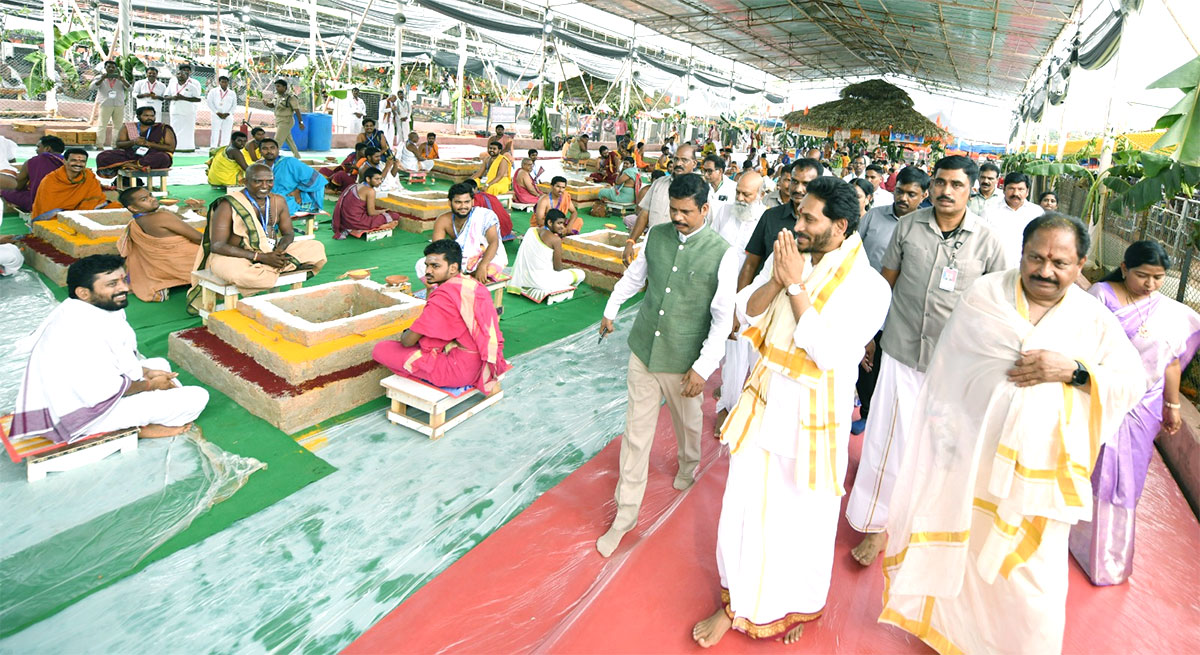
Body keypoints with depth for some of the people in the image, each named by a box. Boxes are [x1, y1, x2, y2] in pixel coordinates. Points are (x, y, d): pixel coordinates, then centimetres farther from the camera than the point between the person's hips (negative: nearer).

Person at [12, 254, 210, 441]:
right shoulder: (82, 329, -30)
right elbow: (102, 392, -28)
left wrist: (146, 372, 2)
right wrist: (149, 385, -12)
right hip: (87, 411, -10)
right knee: (198, 397, -17)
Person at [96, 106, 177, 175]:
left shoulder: (163, 129, 7)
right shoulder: (127, 127, 14)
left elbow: (171, 148, -3)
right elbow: (118, 144, 7)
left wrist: (149, 144, -13)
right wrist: (133, 142, -14)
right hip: (130, 155, 3)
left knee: (162, 158, -39)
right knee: (102, 157, -18)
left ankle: (127, 165, -27)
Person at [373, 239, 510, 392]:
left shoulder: (444, 295, -21)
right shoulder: (474, 284, 6)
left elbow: (408, 341, -13)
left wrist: (405, 335, 9)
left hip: (459, 371, -9)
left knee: (380, 350, -4)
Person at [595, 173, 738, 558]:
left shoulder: (722, 254, -14)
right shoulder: (656, 235, -2)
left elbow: (723, 318, -12)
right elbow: (634, 275, 16)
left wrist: (704, 366, -15)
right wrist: (611, 310, 26)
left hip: (683, 361, -2)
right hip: (644, 351, 3)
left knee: (687, 422, 22)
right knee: (636, 432, 7)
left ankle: (688, 465, 56)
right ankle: (626, 513, 19)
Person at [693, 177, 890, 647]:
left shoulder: (868, 286, -16)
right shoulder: (786, 257, 0)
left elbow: (830, 353, -25)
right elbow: (746, 312, -1)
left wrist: (796, 285, -24)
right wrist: (777, 279, -19)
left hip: (812, 415, -4)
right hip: (764, 399, 5)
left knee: (804, 516, 13)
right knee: (745, 503, 15)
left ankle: (798, 605, 42)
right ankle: (739, 602, 38)